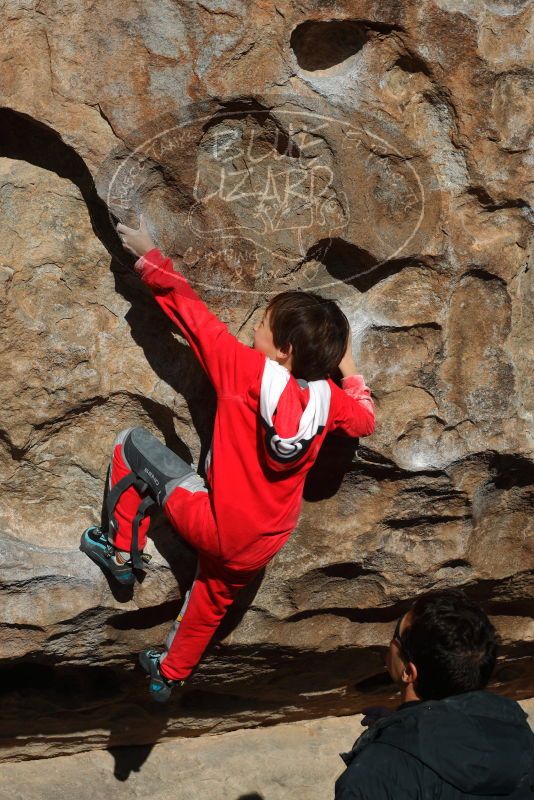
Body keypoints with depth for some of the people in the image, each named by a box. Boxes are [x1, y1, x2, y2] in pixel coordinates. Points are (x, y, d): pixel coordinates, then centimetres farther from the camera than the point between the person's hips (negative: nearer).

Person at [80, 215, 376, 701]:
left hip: (216, 528, -5)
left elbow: (194, 314, -14)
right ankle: (169, 673, 56)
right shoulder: (329, 397, -9)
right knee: (212, 602, 34)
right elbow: (365, 420, 12)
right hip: (262, 547, 6)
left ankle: (121, 551, 16)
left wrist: (150, 258, -2)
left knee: (132, 443, 7)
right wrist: (350, 373, 24)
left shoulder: (248, 369, -22)